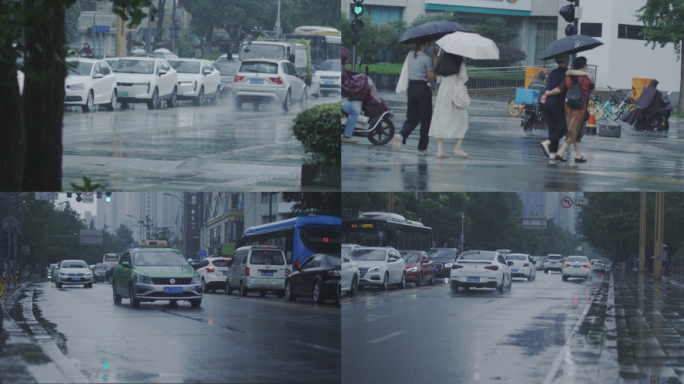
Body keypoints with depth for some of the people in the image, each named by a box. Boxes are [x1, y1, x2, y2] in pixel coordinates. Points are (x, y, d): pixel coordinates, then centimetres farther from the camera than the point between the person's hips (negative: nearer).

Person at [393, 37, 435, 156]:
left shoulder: (410, 55, 5)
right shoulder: (427, 59, -13)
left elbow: (404, 70, 12)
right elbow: (431, 76, -11)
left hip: (411, 87, 6)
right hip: (423, 88, -6)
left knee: (412, 118, 11)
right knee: (425, 119, 6)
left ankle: (401, 135, -19)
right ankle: (422, 148, 7)